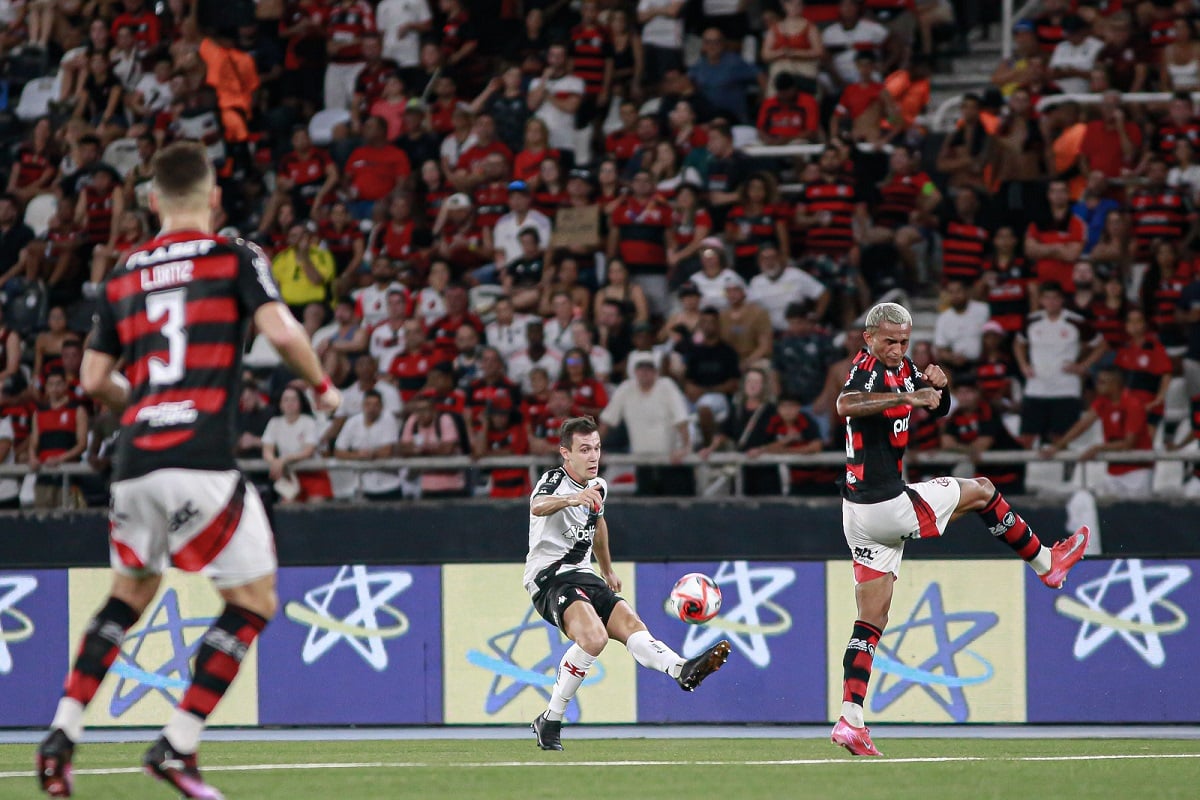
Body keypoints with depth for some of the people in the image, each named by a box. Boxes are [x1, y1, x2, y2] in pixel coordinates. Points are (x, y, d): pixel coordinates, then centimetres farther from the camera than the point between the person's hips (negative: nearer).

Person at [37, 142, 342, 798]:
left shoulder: (123, 276, 16)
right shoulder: (234, 257, 4)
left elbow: (94, 380, 16)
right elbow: (281, 331, -10)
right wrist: (322, 387, 7)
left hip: (134, 461, 5)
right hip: (202, 462, -5)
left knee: (129, 594, 23)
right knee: (254, 600, 5)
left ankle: (62, 735, 13)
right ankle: (178, 744, -4)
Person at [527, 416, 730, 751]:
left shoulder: (598, 486, 13)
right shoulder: (553, 481, -13)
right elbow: (538, 507, -39)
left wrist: (607, 571, 44)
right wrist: (571, 499, -60)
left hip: (583, 574, 8)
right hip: (548, 577, -8)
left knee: (631, 625, -16)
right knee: (593, 636, -29)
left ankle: (683, 670, -38)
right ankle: (549, 721, -20)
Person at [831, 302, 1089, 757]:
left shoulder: (902, 369, 12)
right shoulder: (868, 369, -16)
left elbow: (940, 410, 21)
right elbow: (845, 405, -38)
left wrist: (939, 386, -1)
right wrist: (907, 396, -44)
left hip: (859, 511, 9)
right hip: (887, 504, -9)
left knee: (871, 623, 6)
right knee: (981, 491, 11)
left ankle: (850, 721, 0)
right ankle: (1046, 564, 29)